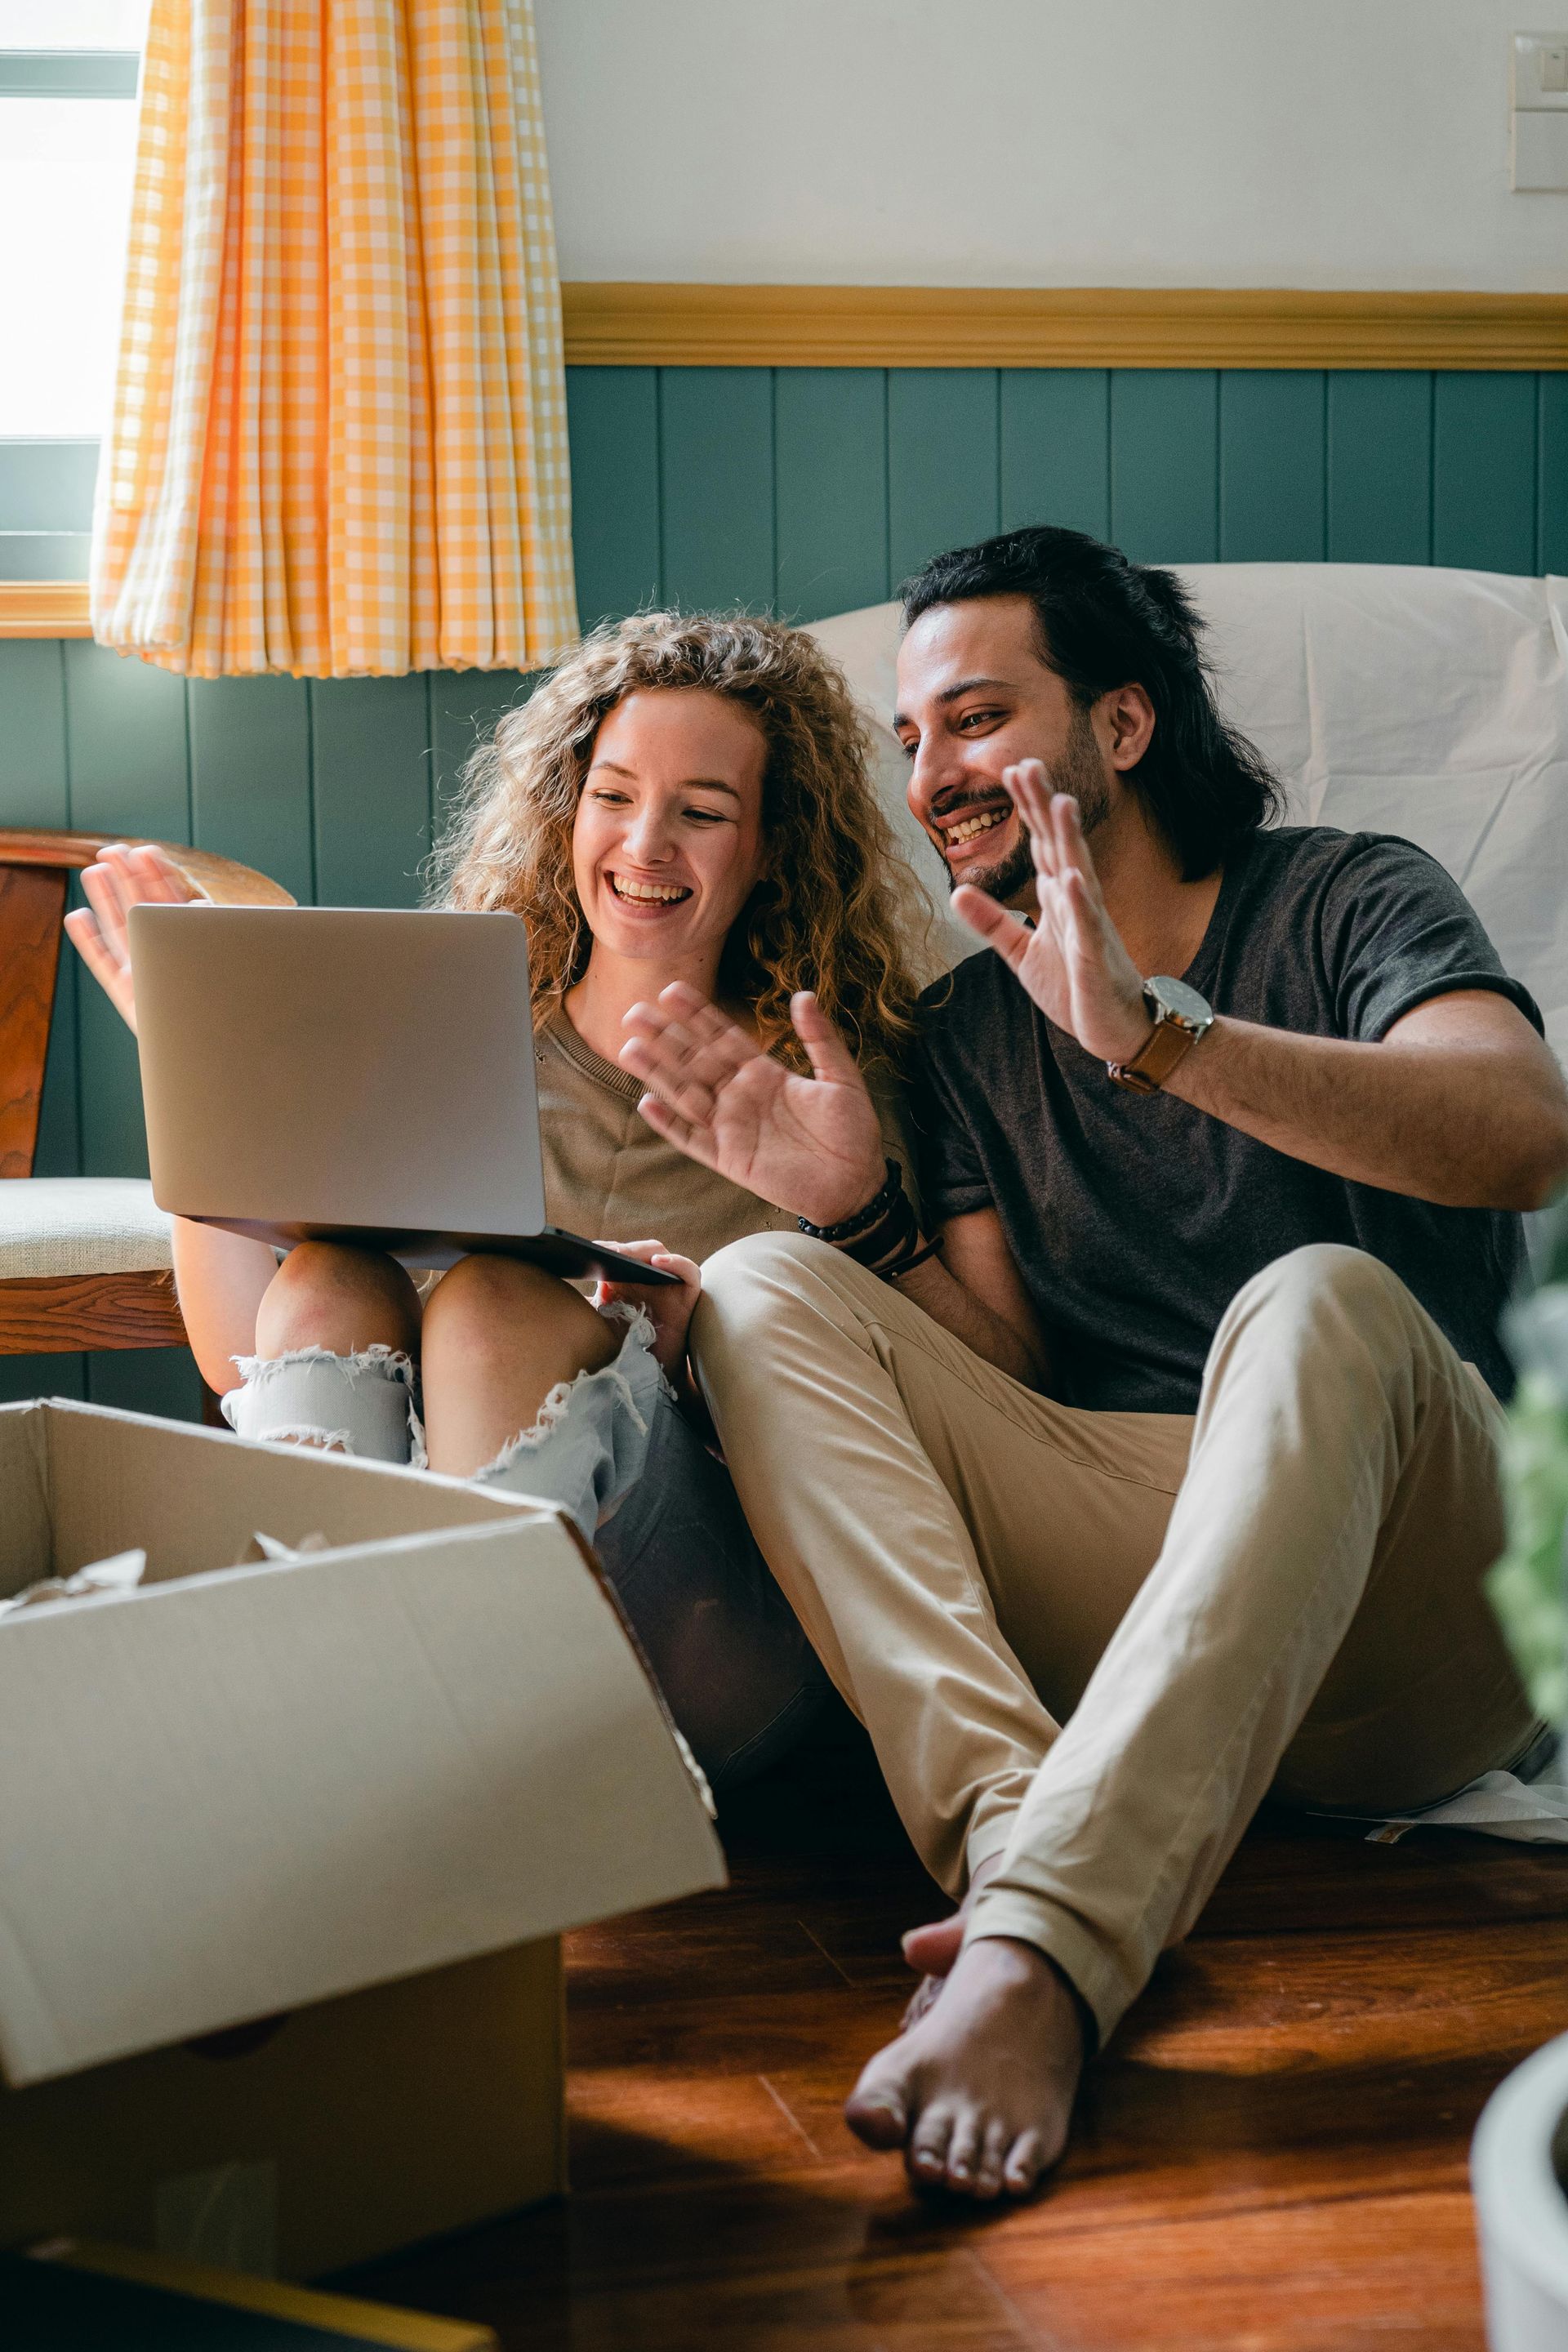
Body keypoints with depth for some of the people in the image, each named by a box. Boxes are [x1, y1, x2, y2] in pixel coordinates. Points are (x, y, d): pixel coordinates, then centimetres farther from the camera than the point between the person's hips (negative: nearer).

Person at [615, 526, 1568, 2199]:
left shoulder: (1343, 901, 5)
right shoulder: (968, 1028, 18)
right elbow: (1004, 1376, 10)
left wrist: (1154, 1034, -27)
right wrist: (863, 1215, -8)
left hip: (1390, 1596, -4)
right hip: (1099, 1579, 4)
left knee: (1320, 1303, -35)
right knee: (762, 1289, -13)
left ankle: (1039, 1948, -48)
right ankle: (1014, 1835, -36)